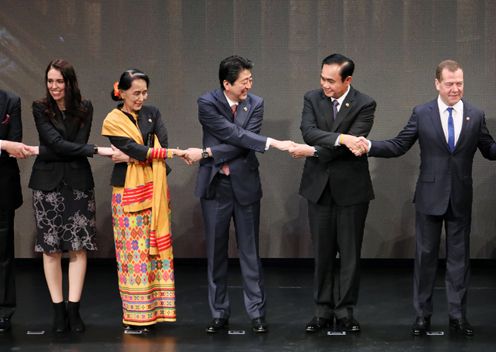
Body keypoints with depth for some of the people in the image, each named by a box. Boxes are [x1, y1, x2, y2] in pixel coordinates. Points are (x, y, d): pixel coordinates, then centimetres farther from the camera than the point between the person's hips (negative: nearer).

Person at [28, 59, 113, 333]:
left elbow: (78, 145, -5)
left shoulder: (84, 108, 3)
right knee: (50, 246, 0)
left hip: (78, 182, 1)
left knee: (79, 246, -3)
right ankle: (58, 309, 8)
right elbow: (57, 143, -11)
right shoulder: (40, 108, -1)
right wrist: (97, 150, -17)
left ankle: (74, 309, 2)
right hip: (47, 183, -1)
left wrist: (39, 151, -10)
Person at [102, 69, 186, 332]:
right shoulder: (113, 121, -3)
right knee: (134, 249, -4)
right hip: (128, 192, -4)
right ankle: (135, 315, 1)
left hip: (154, 191, 4)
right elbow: (136, 149, -15)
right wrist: (173, 153, -21)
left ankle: (154, 307, 8)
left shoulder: (152, 113, 11)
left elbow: (161, 142, -5)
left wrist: (131, 155, -15)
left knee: (156, 246, 2)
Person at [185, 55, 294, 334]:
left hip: (245, 185, 1)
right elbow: (234, 134, -19)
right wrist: (273, 143, -26)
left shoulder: (255, 104, -2)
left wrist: (207, 153, -17)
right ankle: (220, 314, 16)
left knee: (250, 252, 4)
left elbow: (242, 145, -12)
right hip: (215, 186, -1)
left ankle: (257, 313, 11)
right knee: (216, 253, 7)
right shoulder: (207, 103, -8)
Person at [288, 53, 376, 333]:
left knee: (350, 253, 4)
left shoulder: (364, 105, -8)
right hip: (319, 186, 2)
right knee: (323, 253, 8)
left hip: (351, 187, -2)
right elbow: (309, 131, -15)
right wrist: (340, 137, -29)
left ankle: (345, 313, 13)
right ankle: (323, 312, 16)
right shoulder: (312, 99, 1)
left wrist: (313, 151, -19)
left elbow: (352, 144, -18)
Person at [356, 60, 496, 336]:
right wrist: (370, 146, -16)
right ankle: (423, 314, 16)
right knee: (426, 255, 6)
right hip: (430, 196, -1)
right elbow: (399, 145, -2)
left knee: (459, 256, 7)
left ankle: (458, 315, 16)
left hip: (461, 198, 1)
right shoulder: (422, 114, -1)